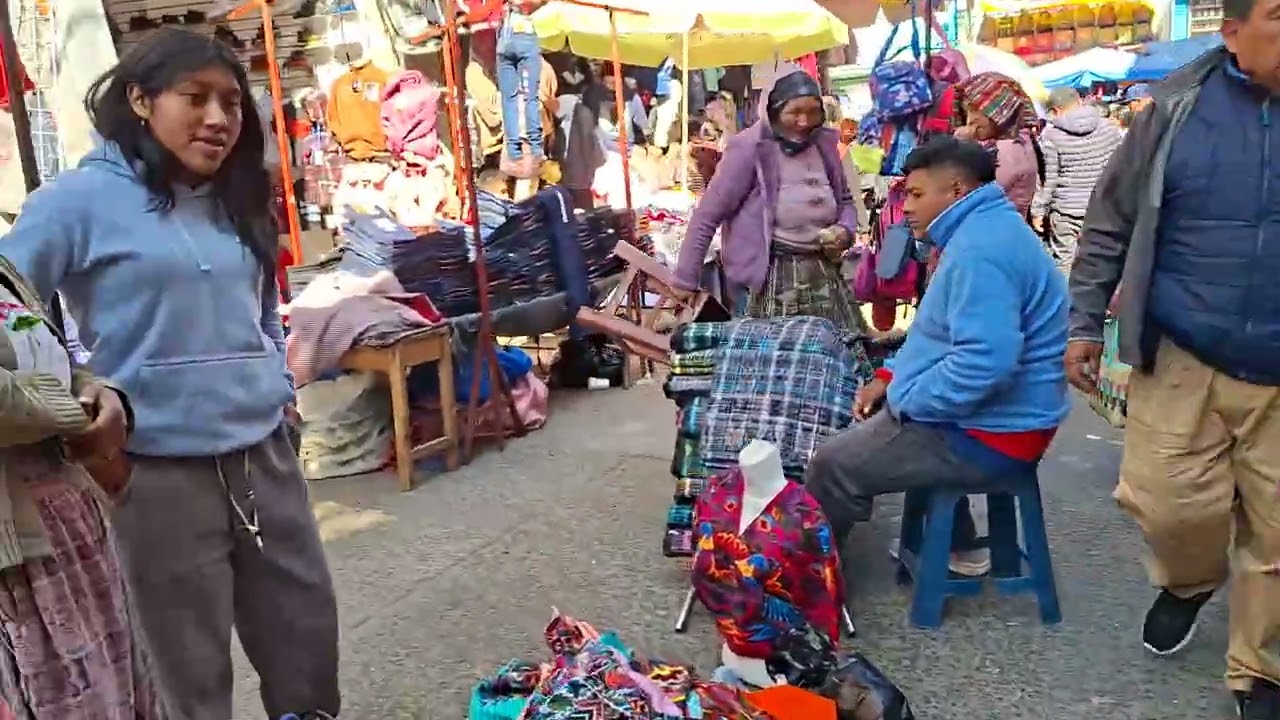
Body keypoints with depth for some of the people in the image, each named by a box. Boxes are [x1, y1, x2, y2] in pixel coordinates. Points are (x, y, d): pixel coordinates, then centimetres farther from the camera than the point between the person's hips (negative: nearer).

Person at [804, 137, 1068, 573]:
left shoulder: (980, 248, -24)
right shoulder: (980, 232, 12)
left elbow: (984, 363, -34)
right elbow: (943, 334, 22)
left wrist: (905, 400, -20)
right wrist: (890, 377, 9)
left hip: (989, 433, -11)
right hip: (992, 416, 11)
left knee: (833, 465, -9)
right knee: (872, 422, 32)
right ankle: (959, 547, 34)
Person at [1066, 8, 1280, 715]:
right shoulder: (1178, 105, 0)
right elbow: (1110, 222, 6)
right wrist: (1083, 322, 4)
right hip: (1181, 360, 0)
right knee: (1169, 502, -4)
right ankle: (1188, 582, 33)